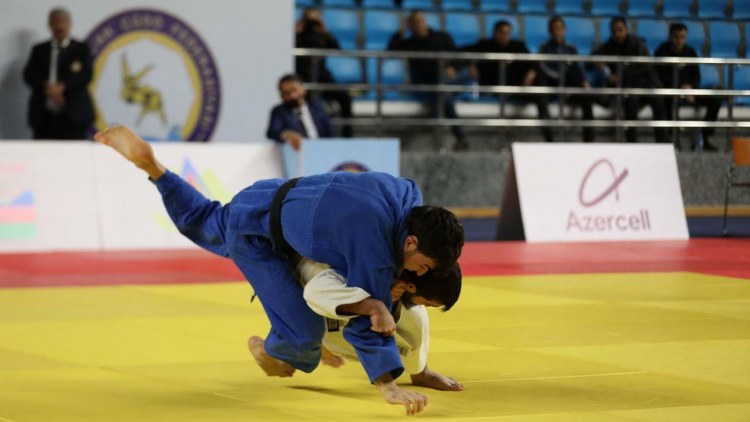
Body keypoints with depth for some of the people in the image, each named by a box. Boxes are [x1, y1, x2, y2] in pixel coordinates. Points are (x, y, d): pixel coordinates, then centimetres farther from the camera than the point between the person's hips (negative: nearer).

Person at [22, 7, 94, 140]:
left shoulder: (81, 49, 10)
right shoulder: (39, 50, 16)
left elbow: (86, 75, -2)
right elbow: (29, 75, 4)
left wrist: (63, 87, -18)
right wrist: (47, 87, -15)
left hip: (73, 116, -2)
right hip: (44, 117, 2)